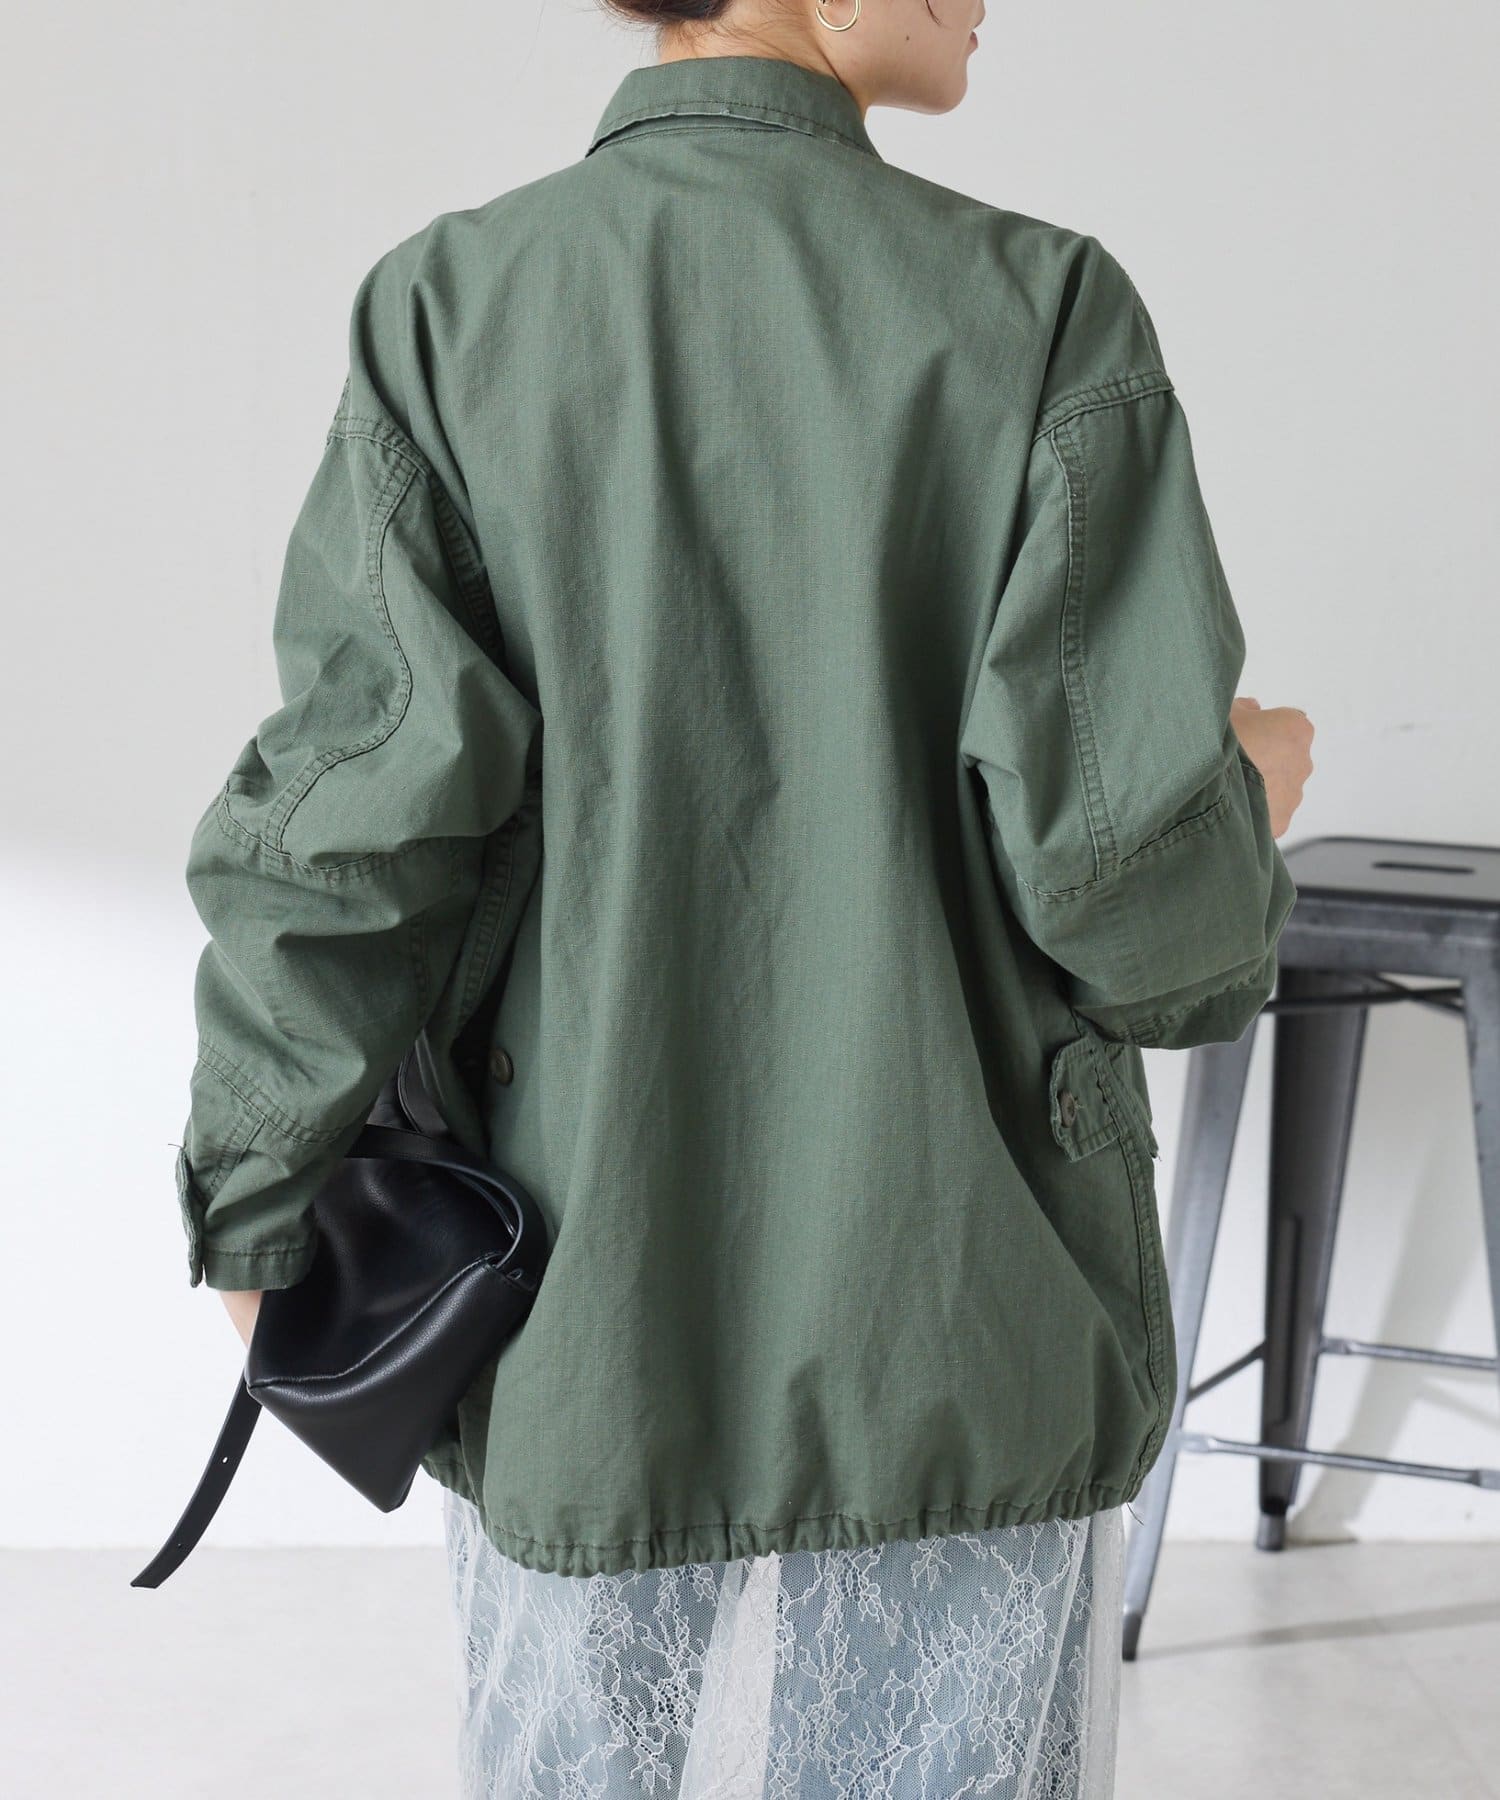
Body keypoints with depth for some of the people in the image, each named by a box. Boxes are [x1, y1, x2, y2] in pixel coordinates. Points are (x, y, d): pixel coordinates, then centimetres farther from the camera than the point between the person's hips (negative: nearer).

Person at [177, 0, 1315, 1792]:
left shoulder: (448, 308, -5)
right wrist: (1243, 815, 8)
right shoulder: (1043, 310, -9)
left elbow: (355, 800, -12)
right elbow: (1120, 857, -15)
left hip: (580, 1323, 2)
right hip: (956, 1341, -1)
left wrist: (260, 1200, 0)